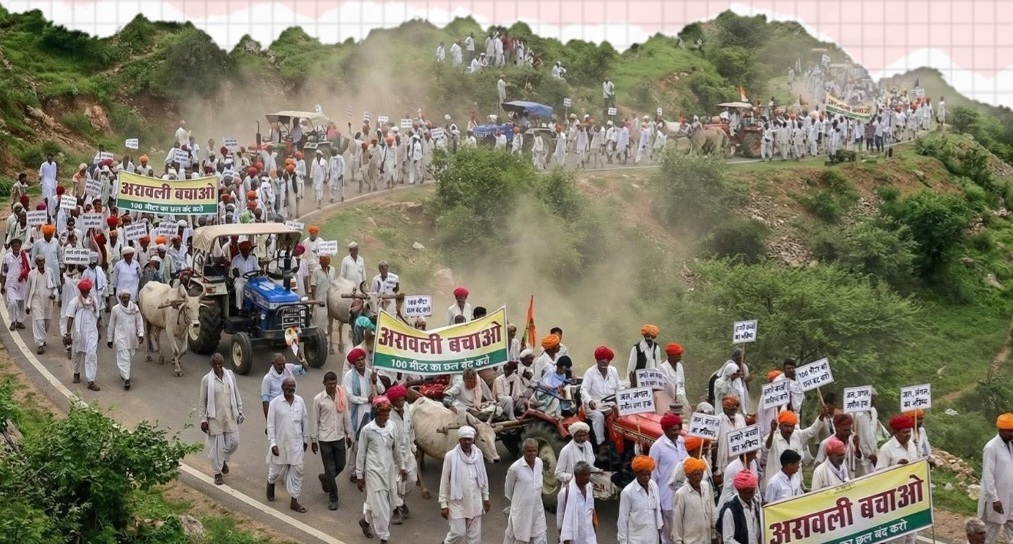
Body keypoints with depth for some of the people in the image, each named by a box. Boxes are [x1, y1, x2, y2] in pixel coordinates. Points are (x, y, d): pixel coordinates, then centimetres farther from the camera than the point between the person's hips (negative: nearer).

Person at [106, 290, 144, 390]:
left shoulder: (135, 307, 1)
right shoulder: (116, 309, -5)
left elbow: (139, 321, 7)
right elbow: (111, 325, 2)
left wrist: (140, 333, -5)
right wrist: (109, 339, 6)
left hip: (132, 338, 4)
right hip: (120, 338, -4)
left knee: (130, 357, 15)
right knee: (123, 358, -11)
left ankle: (124, 374, 38)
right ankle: (126, 379, -14)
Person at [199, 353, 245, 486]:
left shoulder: (230, 375, -1)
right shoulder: (206, 380, -11)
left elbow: (236, 394, 9)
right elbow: (203, 401, -6)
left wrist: (240, 411, 8)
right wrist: (203, 419, -7)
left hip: (230, 416, 3)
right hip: (215, 418, -3)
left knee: (234, 442, 8)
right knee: (216, 445, 4)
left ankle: (224, 460, 38)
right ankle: (218, 473, 19)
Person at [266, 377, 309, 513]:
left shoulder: (300, 401, -1)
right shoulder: (275, 403, -12)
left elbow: (304, 421, 8)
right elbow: (270, 424, -10)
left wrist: (306, 439, 11)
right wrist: (273, 443, -15)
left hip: (296, 444, 2)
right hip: (280, 443, -2)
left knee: (296, 471, 2)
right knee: (276, 470, 15)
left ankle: (294, 501, 10)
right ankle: (270, 484, 49)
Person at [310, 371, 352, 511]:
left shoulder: (343, 396, -2)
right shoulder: (318, 399, -10)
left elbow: (346, 416, 7)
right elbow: (315, 420, -4)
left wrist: (349, 434, 9)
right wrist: (313, 439, -2)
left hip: (339, 437, 3)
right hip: (325, 439, -3)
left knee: (340, 465, 12)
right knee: (330, 469, 0)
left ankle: (325, 478, 43)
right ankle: (333, 499, 12)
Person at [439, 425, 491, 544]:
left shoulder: (478, 454, -2)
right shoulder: (451, 456, -14)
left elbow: (483, 477, 9)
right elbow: (444, 481, -9)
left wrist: (486, 497, 11)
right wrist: (443, 504, -9)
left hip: (475, 502, 4)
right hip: (457, 502, -4)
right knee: (459, 533, -2)